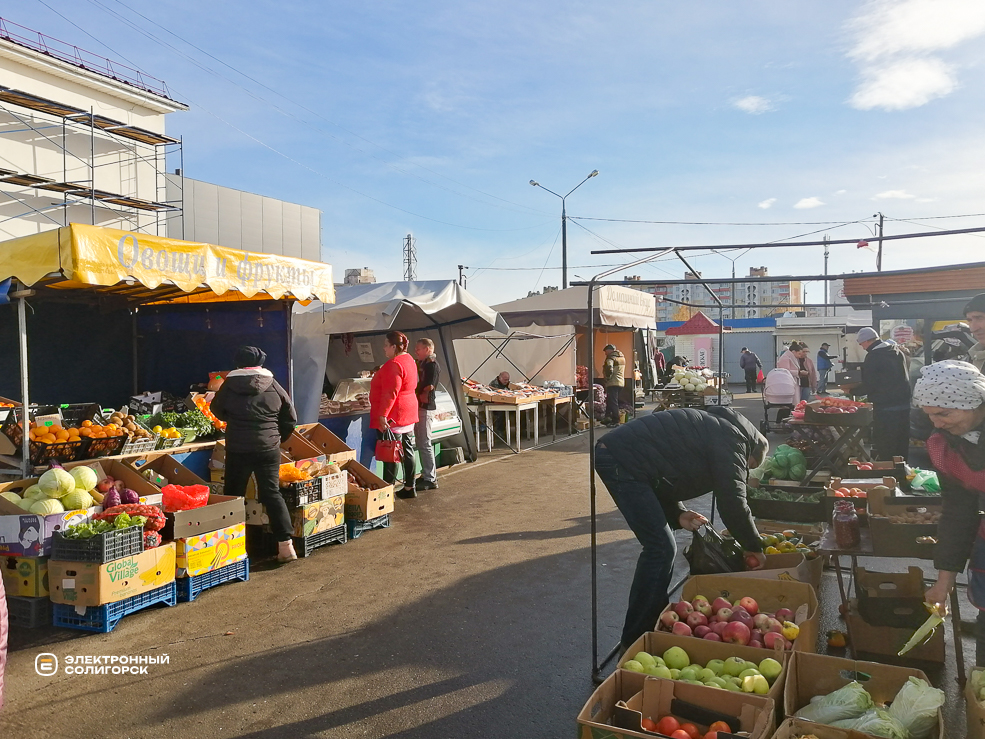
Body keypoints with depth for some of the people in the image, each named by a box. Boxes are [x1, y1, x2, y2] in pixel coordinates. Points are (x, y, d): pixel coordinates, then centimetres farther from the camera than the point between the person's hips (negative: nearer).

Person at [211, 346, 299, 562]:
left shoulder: (229, 385, -2)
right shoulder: (274, 387, 0)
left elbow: (217, 410, 15)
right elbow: (290, 419, 5)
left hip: (237, 450, -1)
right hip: (268, 449, 1)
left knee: (233, 495, 12)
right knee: (272, 493, 5)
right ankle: (285, 544, 0)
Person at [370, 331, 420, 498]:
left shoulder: (394, 364, -18)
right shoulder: (409, 359, 13)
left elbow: (390, 393, -25)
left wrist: (382, 415, -26)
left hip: (393, 417, -10)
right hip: (408, 414, 10)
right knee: (408, 451, 13)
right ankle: (409, 487, 21)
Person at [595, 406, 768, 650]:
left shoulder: (716, 427, 26)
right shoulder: (733, 440, -3)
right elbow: (732, 502, -8)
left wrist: (678, 514, 12)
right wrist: (754, 547, 6)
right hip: (623, 461, -10)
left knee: (661, 547, 18)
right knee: (661, 549, -6)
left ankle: (655, 623, 30)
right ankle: (636, 641, 2)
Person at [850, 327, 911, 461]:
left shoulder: (873, 356, -13)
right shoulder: (897, 352, 12)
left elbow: (868, 387, -14)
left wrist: (852, 390, 3)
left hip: (885, 409, -8)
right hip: (904, 405, 8)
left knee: (884, 451, -1)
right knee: (902, 447, 15)